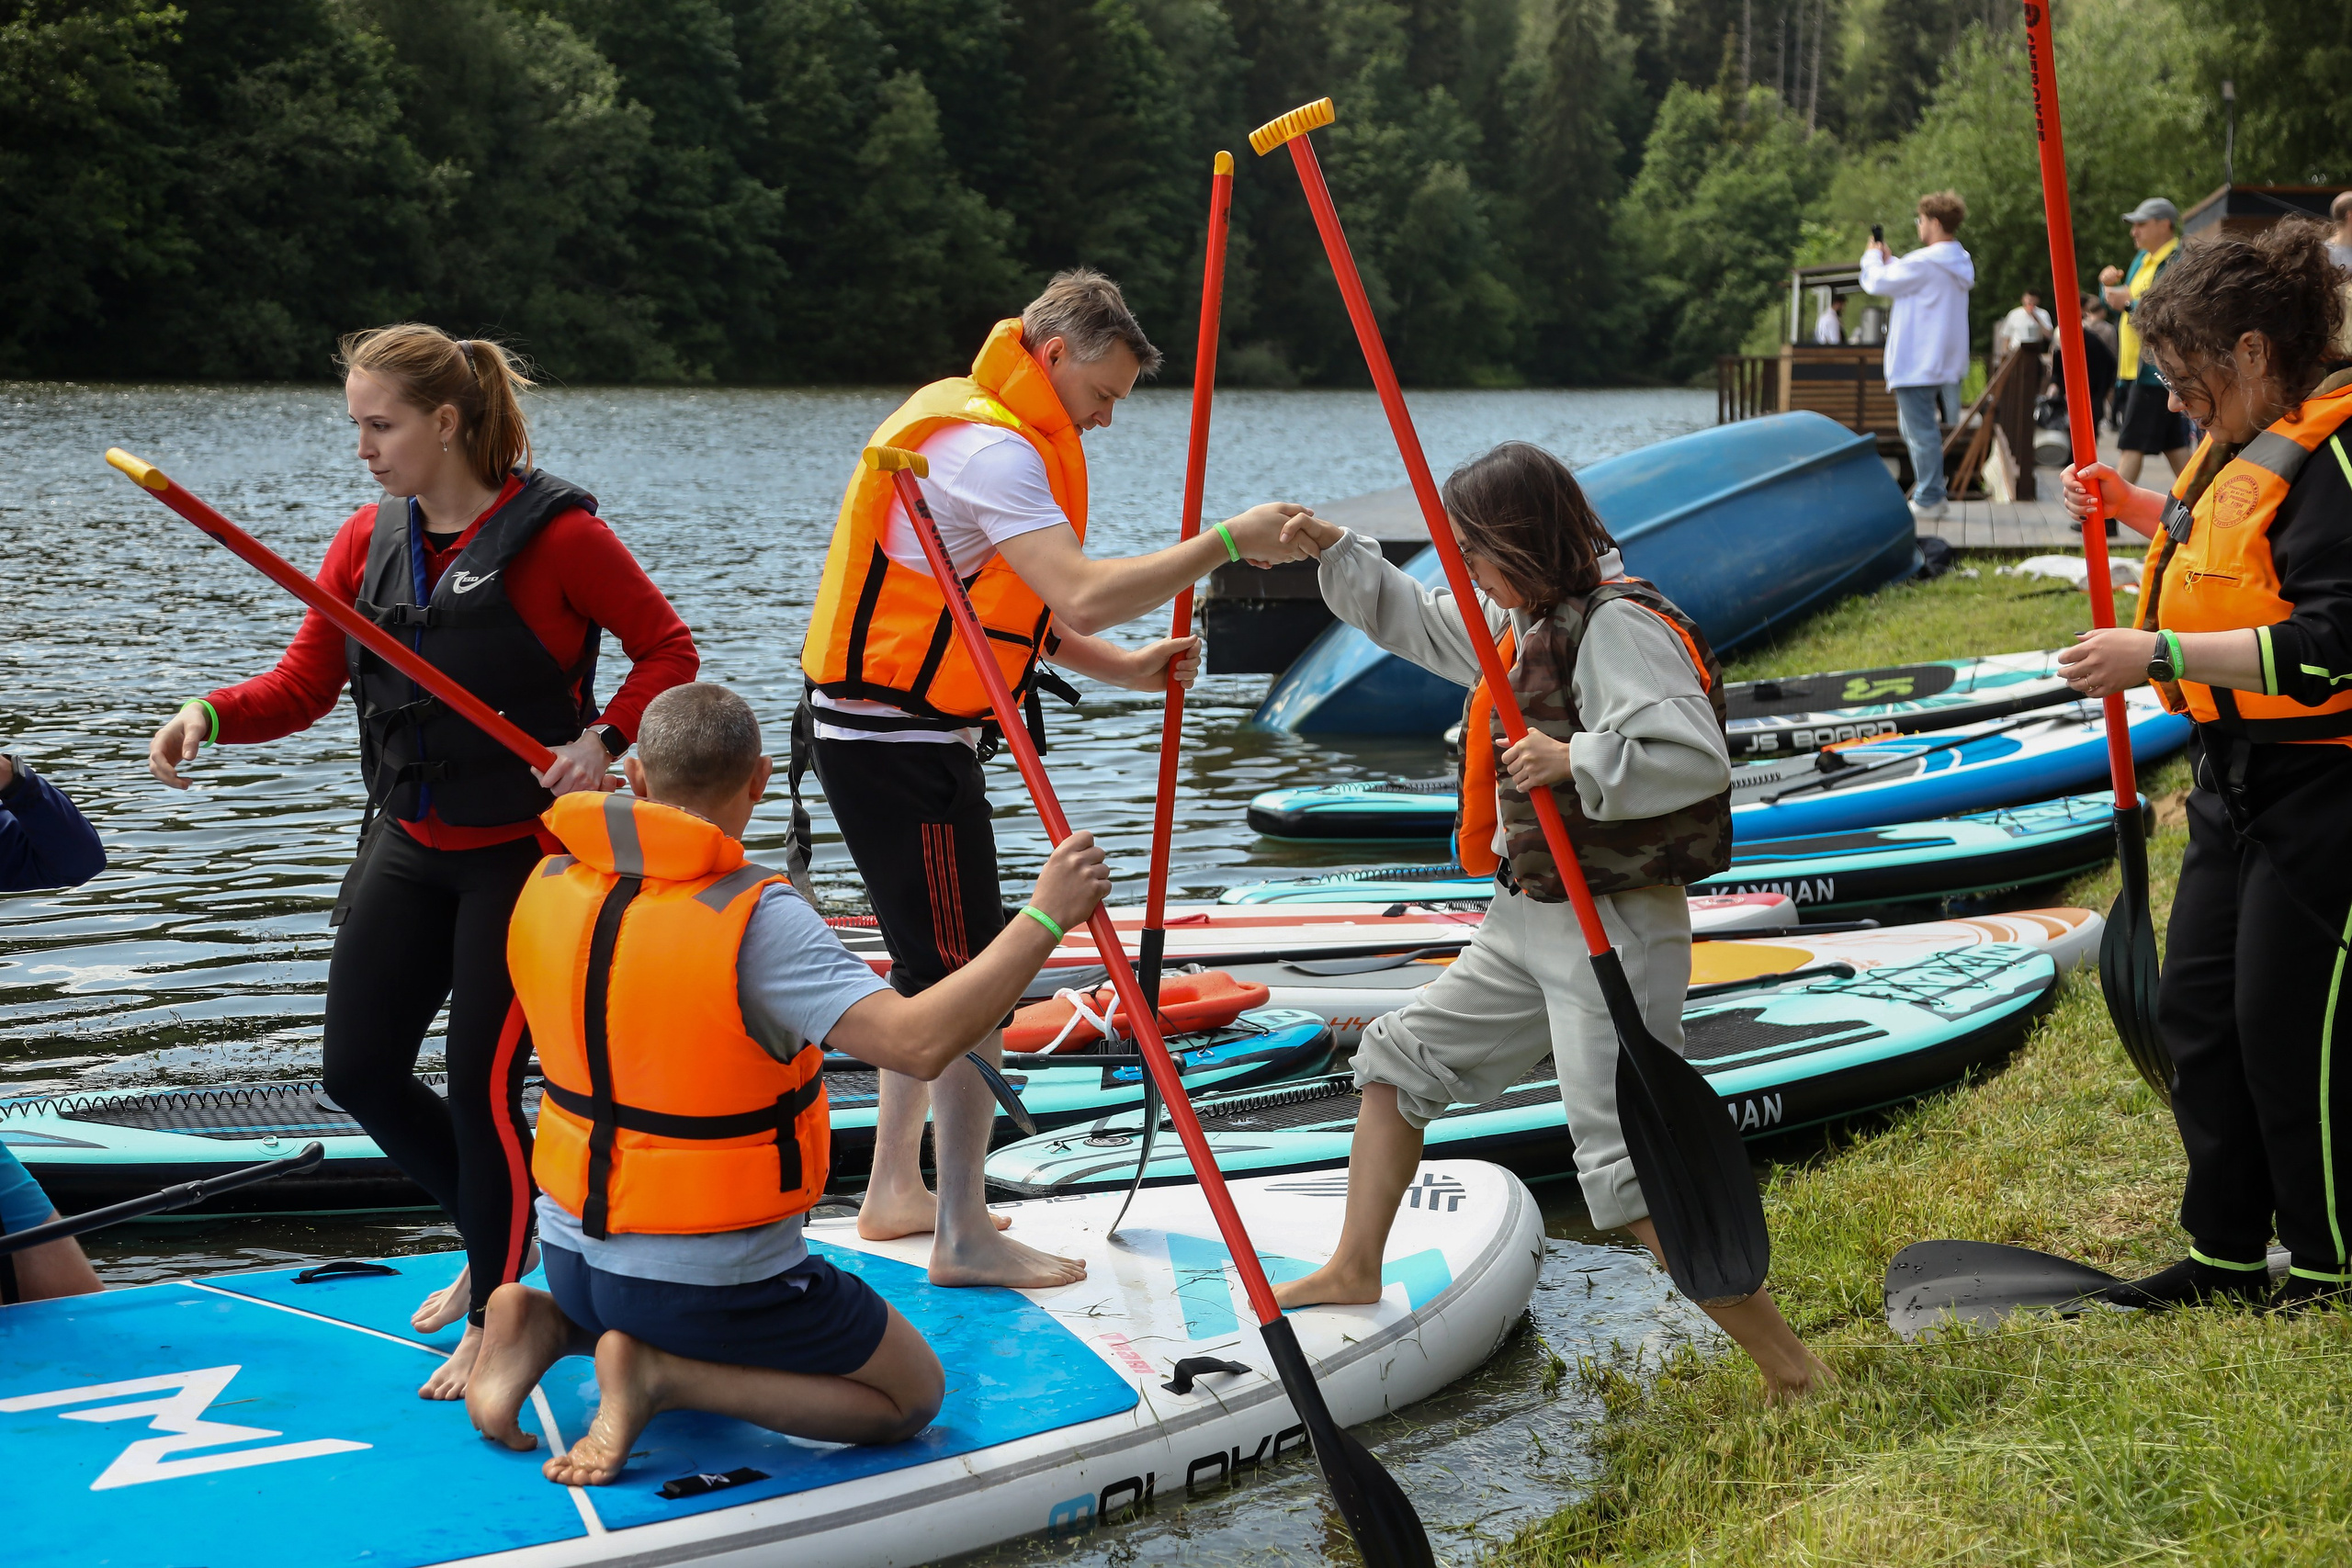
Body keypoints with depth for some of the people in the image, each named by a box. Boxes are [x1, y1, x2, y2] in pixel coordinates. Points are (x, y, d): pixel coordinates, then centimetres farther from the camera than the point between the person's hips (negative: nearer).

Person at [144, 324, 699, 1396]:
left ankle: (492, 1326, 15)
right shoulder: (368, 541, 3)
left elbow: (668, 652, -7)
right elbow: (302, 685, 1)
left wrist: (603, 741, -22)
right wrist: (210, 716, -17)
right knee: (360, 1071, 8)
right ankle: (500, 1241, 32)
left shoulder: (554, 532, -14)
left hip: (525, 852, -7)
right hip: (409, 846, 7)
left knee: (484, 1085, -4)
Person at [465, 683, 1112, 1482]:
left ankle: (545, 1324, 7)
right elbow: (917, 1042, -34)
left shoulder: (549, 888, -6)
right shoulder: (755, 919, -25)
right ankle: (662, 1375, -6)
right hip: (711, 1282, -7)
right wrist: (1045, 916, -26)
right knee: (911, 1392, 11)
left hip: (574, 1254, 7)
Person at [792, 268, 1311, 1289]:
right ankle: (964, 1236, 0)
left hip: (881, 733, 11)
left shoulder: (968, 428, 16)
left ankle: (896, 1192, 28)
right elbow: (1084, 597, -31)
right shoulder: (989, 448, -18)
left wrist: (1128, 669, 5)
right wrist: (1229, 542, -26)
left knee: (934, 967, 19)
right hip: (901, 744, -11)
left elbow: (1024, 613, 17)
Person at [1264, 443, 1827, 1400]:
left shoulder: (1619, 627, -19)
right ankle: (1354, 1274, 31)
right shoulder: (1521, 624, 11)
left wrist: (1577, 759, -32)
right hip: (1530, 921, 10)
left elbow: (1699, 758, -28)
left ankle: (1786, 1365, -8)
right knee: (1400, 1057, 18)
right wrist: (1334, 551, 18)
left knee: (1627, 1162, -15)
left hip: (1617, 928, -10)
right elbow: (1414, 620, 28)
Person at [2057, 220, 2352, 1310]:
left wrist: (2158, 657, -28)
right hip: (2239, 779, 10)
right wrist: (2133, 509, 17)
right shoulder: (2252, 446, 11)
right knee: (2197, 1008, 14)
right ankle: (2226, 1252, 26)